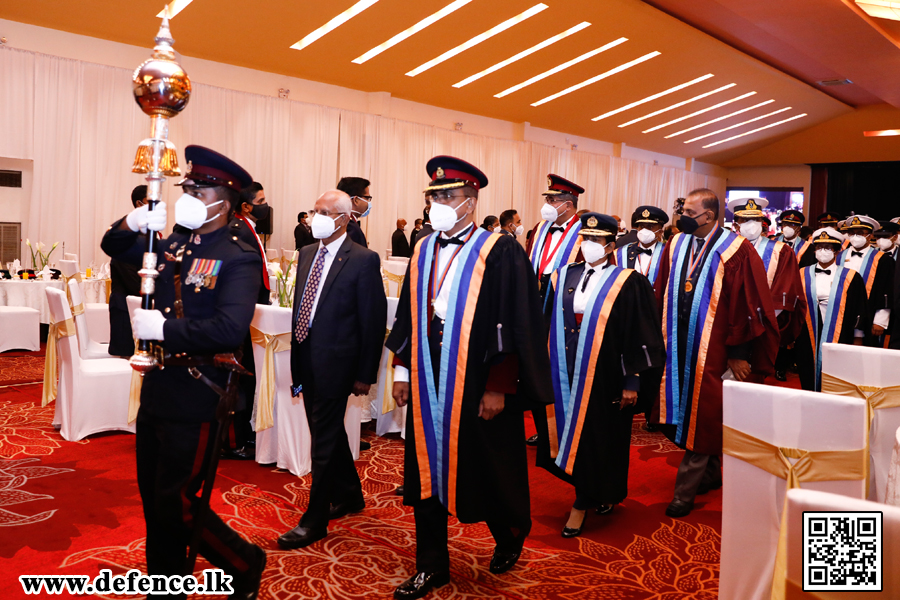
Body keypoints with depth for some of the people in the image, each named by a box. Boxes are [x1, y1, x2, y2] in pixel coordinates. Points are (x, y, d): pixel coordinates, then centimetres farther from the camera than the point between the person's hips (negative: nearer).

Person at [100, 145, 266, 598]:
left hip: (194, 399, -8)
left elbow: (230, 329, -29)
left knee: (174, 504, 0)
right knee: (154, 499, 19)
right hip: (156, 390, 8)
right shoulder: (174, 245, 7)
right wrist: (132, 223, -1)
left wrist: (163, 328, -22)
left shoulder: (239, 257, -15)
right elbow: (114, 249, 21)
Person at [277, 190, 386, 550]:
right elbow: (300, 307, 14)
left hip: (334, 361, -7)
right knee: (329, 433, 20)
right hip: (306, 358, 8)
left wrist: (365, 374, -11)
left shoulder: (363, 260, -11)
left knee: (324, 439, 0)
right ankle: (348, 496, 40)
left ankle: (315, 520, 15)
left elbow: (373, 321, -11)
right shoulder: (307, 253, 10)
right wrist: (296, 360, 12)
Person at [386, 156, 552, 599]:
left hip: (477, 384, -5)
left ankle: (510, 534, 40)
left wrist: (498, 387, -15)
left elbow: (512, 325, -12)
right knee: (428, 469, 10)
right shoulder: (422, 252, 10)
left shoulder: (499, 253, -8)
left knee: (486, 469, 10)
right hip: (427, 383, 5)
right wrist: (403, 370, 10)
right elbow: (408, 316, 14)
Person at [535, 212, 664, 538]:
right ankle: (597, 495, 33)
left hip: (604, 377, -4)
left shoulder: (627, 283, -5)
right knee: (570, 433, 11)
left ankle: (581, 504, 19)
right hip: (566, 375, 4)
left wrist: (632, 381, -9)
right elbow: (547, 326, 10)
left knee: (596, 438, 3)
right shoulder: (562, 277, 7)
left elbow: (640, 335, -6)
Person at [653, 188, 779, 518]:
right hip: (677, 347, 6)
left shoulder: (736, 251, -9)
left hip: (712, 349, -5)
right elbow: (661, 294, 10)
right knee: (681, 413, 12)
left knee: (702, 419, 1)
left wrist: (738, 353, -10)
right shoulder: (676, 244, 7)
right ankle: (711, 475, 34)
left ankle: (684, 492, 12)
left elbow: (747, 305, -9)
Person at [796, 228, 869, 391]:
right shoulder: (803, 275, 6)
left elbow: (860, 310, 3)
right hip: (808, 337, 2)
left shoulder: (850, 277, 2)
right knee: (809, 382, 8)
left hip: (838, 337, -2)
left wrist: (857, 340, 1)